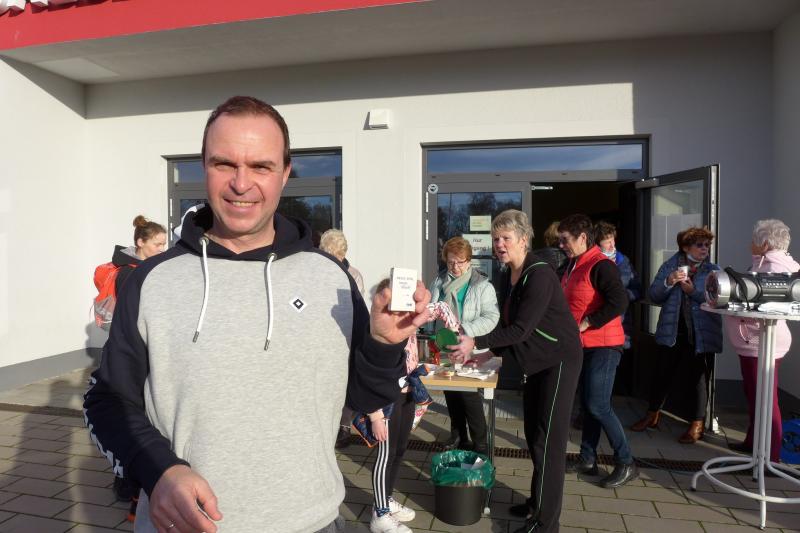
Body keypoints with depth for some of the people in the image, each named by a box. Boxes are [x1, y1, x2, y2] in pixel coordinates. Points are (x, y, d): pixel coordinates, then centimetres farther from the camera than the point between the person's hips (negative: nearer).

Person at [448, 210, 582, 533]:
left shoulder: (539, 274, -24)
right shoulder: (507, 276, 4)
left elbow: (521, 328, -27)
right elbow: (505, 322, 10)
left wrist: (476, 343, -26)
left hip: (559, 359, -9)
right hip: (536, 360, 9)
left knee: (548, 440, -3)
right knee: (533, 435, 18)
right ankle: (538, 500, 35)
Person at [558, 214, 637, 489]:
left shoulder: (600, 265, -17)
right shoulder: (573, 265, 11)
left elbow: (619, 302, -28)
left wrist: (587, 323, -22)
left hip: (603, 345, -9)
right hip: (582, 345, 9)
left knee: (598, 405, -7)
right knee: (587, 403, 14)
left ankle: (626, 464, 8)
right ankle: (588, 459, 25)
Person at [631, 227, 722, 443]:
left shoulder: (713, 271, 2)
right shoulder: (669, 266, 5)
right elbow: (654, 295, 0)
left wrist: (693, 291, -20)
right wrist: (669, 282, -16)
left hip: (701, 334, -1)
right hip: (672, 332, 1)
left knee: (699, 378, 6)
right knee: (662, 374, 9)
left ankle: (698, 424, 22)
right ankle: (653, 415, 29)